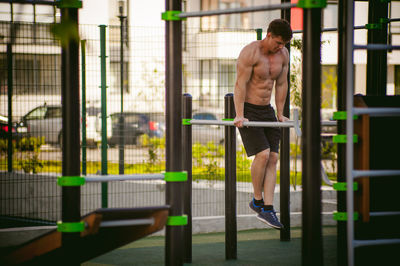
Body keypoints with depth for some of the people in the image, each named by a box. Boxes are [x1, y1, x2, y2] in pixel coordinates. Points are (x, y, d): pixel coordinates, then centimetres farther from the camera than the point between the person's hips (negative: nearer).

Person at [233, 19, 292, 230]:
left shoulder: (283, 54, 3)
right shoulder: (250, 52, -16)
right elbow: (240, 84, -18)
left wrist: (280, 114, 12)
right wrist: (240, 116, -22)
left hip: (267, 110, 7)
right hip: (248, 110, -6)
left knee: (273, 158, -2)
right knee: (263, 153, -18)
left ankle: (267, 210, -1)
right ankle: (257, 201, 0)